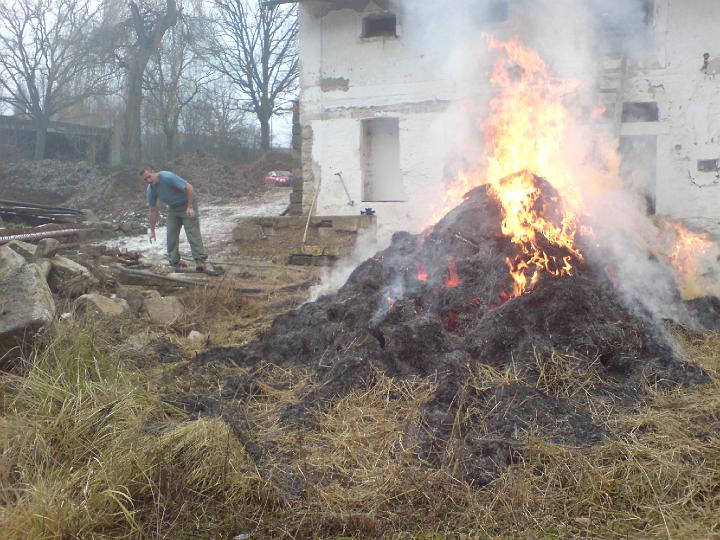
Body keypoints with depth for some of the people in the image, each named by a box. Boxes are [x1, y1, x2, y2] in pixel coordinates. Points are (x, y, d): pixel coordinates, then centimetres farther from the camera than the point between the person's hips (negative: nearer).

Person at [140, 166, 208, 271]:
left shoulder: (168, 177, -29)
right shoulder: (151, 190, -9)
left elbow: (189, 187, -28)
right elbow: (152, 210, 0)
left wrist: (190, 207, -29)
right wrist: (152, 231, 2)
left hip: (187, 204, -6)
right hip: (173, 208, 7)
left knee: (192, 232, -14)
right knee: (171, 234, -1)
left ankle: (200, 260, -17)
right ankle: (174, 261, 8)